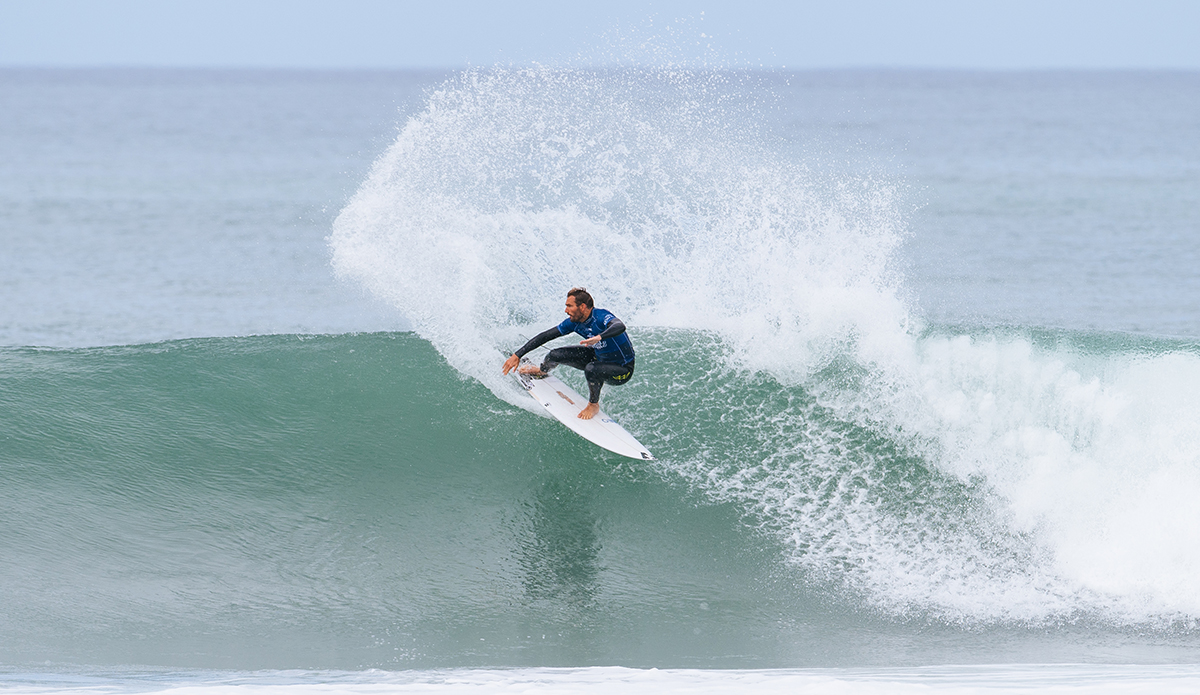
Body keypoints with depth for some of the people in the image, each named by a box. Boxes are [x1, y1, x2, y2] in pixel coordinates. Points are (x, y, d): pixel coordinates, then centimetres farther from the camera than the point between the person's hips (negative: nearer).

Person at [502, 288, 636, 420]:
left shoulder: (601, 317, -32)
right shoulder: (574, 322, -10)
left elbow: (619, 326, -54)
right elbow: (546, 336, -3)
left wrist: (599, 337, -73)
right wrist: (518, 355, -3)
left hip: (623, 370, -7)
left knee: (591, 369, -37)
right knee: (556, 355, 0)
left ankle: (594, 405, -9)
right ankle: (541, 371, 37)